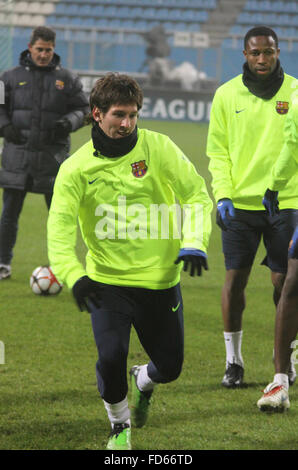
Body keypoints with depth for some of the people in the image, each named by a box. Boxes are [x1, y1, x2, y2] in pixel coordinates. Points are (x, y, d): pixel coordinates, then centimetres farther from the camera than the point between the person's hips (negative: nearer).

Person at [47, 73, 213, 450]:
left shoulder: (157, 148, -6)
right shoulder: (76, 168, -7)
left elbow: (197, 196, -3)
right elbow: (60, 226, -15)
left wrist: (194, 243, -19)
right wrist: (73, 275, -31)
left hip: (161, 278, 1)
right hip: (107, 280, -1)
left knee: (169, 367, 7)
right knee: (111, 358, -17)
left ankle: (143, 381, 47)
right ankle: (120, 427, 14)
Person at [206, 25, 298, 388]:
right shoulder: (227, 94, 3)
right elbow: (218, 150, 6)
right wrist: (223, 195, -5)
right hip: (239, 204, 1)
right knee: (235, 279, 0)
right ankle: (233, 360, 11)